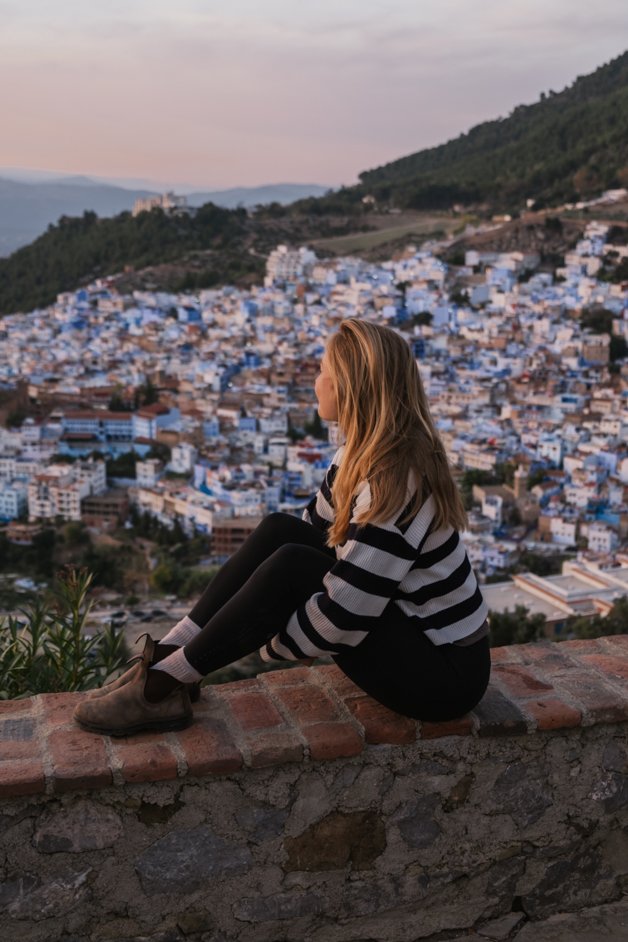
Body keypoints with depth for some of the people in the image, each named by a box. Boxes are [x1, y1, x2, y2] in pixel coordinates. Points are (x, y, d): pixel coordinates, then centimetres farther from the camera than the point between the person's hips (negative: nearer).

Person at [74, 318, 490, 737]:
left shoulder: (395, 482, -28)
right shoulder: (365, 454, 1)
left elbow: (342, 619, -29)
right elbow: (317, 528, 10)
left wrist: (271, 643, -12)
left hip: (444, 675, -9)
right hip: (405, 621, 9)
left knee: (291, 568, -24)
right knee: (278, 531, -5)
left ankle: (163, 685, -11)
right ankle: (170, 654, -5)